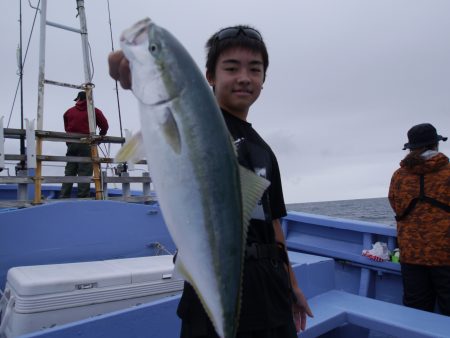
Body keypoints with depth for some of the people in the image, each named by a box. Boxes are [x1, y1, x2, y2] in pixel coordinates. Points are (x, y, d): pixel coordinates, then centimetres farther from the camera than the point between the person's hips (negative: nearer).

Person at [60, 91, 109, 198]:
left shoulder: (69, 111, 15)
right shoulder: (95, 111, 4)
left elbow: (66, 128, 13)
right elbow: (105, 126, 0)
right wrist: (100, 137, 17)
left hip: (71, 144, 4)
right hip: (86, 144, -4)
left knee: (69, 171, 10)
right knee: (85, 172, -5)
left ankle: (64, 196, 10)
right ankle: (83, 196, -8)